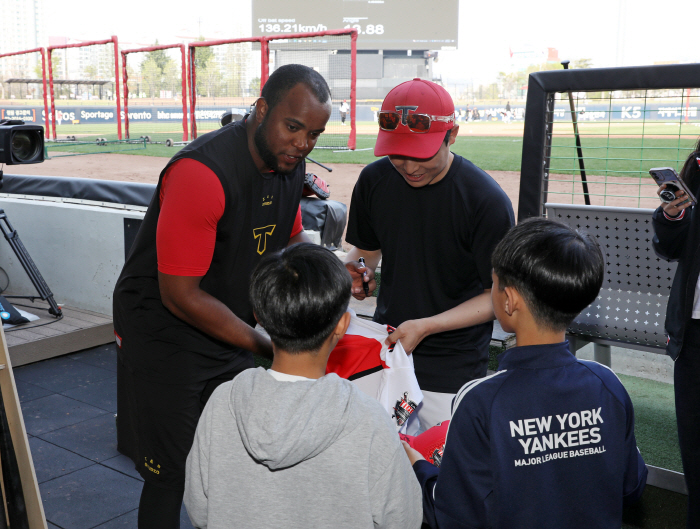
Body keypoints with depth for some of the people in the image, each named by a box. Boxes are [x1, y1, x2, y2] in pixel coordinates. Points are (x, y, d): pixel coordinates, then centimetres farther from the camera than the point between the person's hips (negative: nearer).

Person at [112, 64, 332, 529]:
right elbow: (180, 295, -27)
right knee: (171, 477, 4)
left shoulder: (290, 163, -3)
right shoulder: (201, 172, -29)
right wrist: (270, 347, -24)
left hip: (228, 331, 7)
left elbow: (290, 239, 13)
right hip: (164, 337, -7)